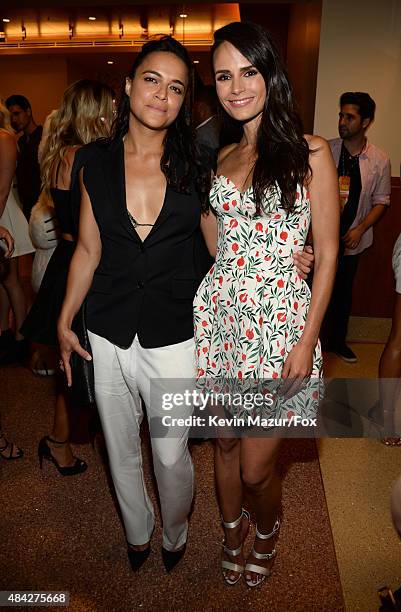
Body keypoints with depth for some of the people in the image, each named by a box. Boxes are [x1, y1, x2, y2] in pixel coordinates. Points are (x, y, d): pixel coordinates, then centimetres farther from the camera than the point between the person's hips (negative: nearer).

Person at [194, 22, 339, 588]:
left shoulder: (310, 153, -3)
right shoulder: (222, 157, 12)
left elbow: (327, 252, -6)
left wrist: (308, 340, -9)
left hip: (279, 320, -4)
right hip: (220, 314, 5)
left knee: (257, 465, 4)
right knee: (225, 441, 18)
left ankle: (267, 535, 40)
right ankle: (233, 533, 46)